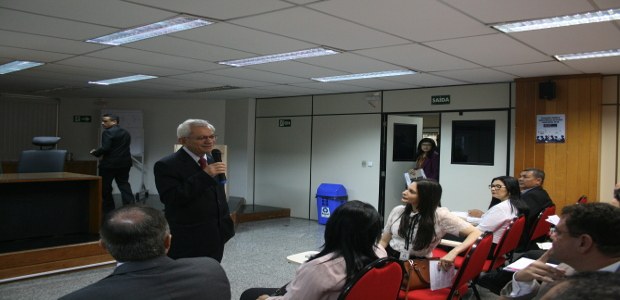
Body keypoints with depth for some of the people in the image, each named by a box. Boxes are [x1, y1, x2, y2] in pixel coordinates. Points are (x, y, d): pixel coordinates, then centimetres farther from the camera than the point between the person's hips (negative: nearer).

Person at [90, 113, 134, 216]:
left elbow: (105, 148, -20)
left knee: (105, 188, 5)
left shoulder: (108, 132, -12)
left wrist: (95, 152, -1)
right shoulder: (126, 133, 14)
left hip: (109, 164, -7)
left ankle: (108, 211, 10)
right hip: (124, 163, 7)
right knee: (124, 185, 8)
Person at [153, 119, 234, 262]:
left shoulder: (211, 160, 10)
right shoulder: (167, 165, -14)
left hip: (216, 237, 7)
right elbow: (172, 199, -26)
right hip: (188, 242, -7)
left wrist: (226, 225, 20)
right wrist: (204, 175, -30)